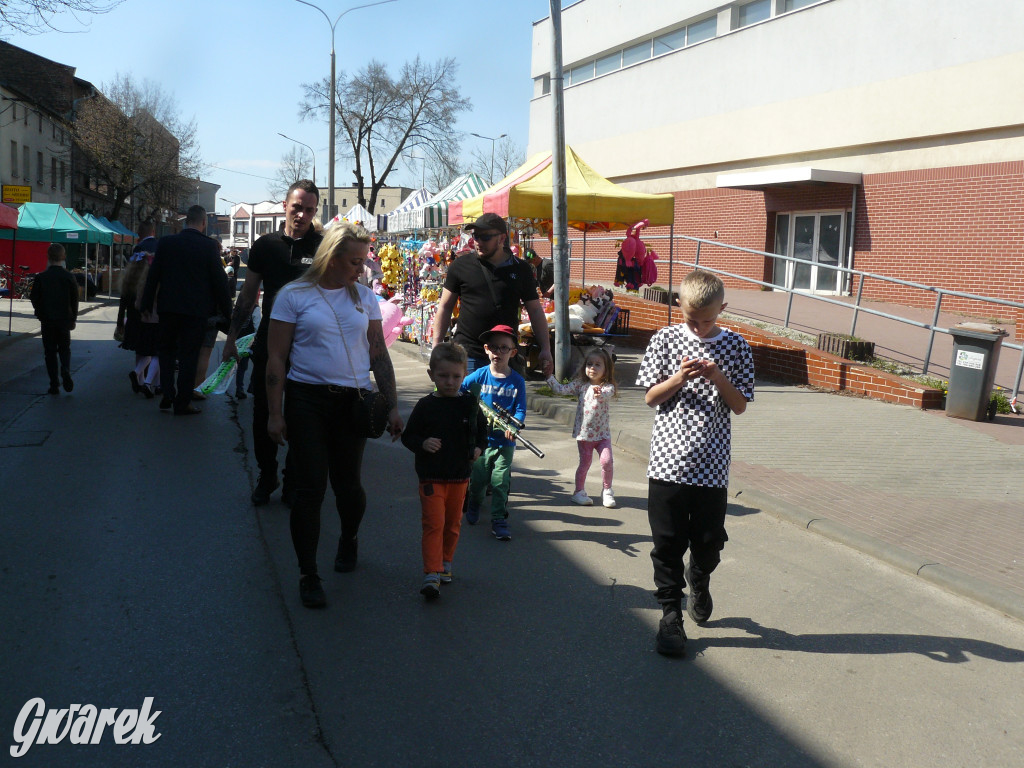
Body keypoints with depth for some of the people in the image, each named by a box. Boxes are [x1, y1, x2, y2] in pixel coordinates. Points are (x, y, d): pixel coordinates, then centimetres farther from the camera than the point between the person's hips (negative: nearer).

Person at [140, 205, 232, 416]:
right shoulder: (209, 246, -9)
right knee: (188, 355, 5)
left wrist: (146, 304, 11)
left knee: (167, 351, 19)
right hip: (196, 310, -2)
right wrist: (226, 310, 3)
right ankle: (182, 403, 8)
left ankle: (167, 395, 11)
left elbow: (153, 276, 2)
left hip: (168, 307, 2)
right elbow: (219, 280, -6)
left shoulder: (165, 242, -1)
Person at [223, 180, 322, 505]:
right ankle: (267, 476, 26)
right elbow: (248, 295, 11)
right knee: (263, 415, 9)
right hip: (268, 342, 3)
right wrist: (232, 337, 7)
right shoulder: (265, 245, 5)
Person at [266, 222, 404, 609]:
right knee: (310, 487, -5)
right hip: (307, 399, -3)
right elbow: (276, 358, -2)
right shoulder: (294, 296, -2)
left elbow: (379, 354, 12)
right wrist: (275, 413, -6)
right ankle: (308, 575, 7)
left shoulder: (364, 297, 9)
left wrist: (393, 405, 7)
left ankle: (349, 541, 41)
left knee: (347, 482, 9)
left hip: (352, 402, 3)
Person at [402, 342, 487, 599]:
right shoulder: (426, 406, -5)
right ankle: (431, 575, -12)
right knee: (433, 523, -10)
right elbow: (408, 436, 1)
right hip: (431, 478, -3)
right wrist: (422, 444, -18)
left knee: (453, 524, 14)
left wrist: (479, 448, 1)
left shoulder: (470, 404, 2)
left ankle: (444, 563, 33)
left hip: (460, 477, 3)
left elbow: (482, 429, 18)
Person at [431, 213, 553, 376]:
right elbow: (445, 307, 9)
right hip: (467, 355, -1)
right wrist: (437, 347, 4)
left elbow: (535, 310, 10)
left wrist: (545, 349, 3)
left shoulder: (521, 269, 6)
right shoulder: (461, 266, 4)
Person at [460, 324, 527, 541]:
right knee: (478, 478, 10)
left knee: (500, 481, -2)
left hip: (505, 442, -1)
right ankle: (473, 505, 40)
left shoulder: (517, 381, -2)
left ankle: (499, 521, 9)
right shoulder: (480, 375, -2)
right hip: (481, 438, 1)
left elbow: (520, 409, -5)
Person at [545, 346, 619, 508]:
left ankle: (607, 491, 9)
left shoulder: (608, 387, -7)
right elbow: (561, 390, -3)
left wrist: (599, 393, -53)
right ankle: (579, 492, 21)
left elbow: (606, 395, -31)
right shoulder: (580, 385, 1)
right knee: (585, 463, 6)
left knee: (607, 461, -11)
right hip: (583, 433, 1)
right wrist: (549, 376, -9)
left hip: (602, 433, -1)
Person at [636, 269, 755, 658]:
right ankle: (671, 614, 17)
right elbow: (650, 397, 3)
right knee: (668, 542, 3)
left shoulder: (735, 347, 3)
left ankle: (699, 578, 41)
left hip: (712, 465, 1)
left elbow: (740, 405, 3)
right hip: (668, 460, 0)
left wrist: (719, 379, -14)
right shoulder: (666, 340, 1)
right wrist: (677, 379, -15)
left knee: (709, 541, 8)